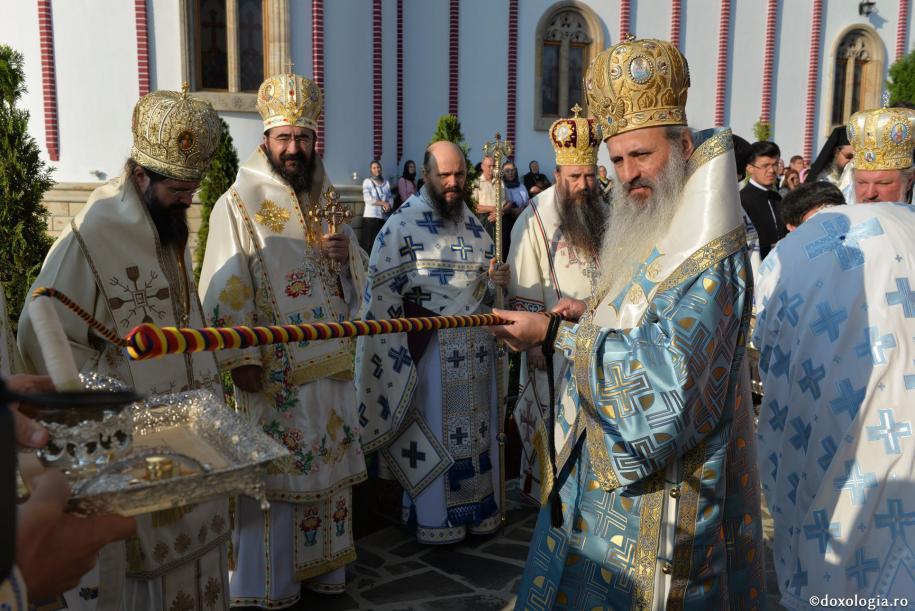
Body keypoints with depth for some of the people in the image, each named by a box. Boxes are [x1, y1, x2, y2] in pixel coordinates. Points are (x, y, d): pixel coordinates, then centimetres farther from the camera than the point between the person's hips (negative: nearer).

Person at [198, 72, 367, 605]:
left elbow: (358, 270, 18)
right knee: (275, 471, 1)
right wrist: (242, 358, -19)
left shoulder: (325, 200, 11)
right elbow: (225, 288, -12)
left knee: (328, 464, 15)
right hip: (275, 367, -6)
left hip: (331, 361, 6)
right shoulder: (239, 203, -7)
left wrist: (347, 252, -5)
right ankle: (268, 583, 18)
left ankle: (323, 563, 31)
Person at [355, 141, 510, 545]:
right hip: (427, 347, -5)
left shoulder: (475, 226, 10)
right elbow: (383, 292, -9)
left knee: (474, 427, 12)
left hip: (473, 350, 5)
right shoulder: (403, 224, -7)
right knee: (431, 429, 3)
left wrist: (498, 279, -7)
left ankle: (476, 506, 26)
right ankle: (433, 517, 16)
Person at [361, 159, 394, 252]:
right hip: (371, 216, -4)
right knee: (369, 243, -8)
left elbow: (390, 197, 12)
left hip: (384, 216, 4)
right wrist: (383, 203, -11)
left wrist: (389, 206, -10)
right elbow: (367, 198, -10)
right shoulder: (367, 182, 2)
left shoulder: (386, 182, 15)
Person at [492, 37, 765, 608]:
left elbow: (659, 376, -27)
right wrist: (593, 315, 4)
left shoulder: (712, 256, -23)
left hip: (657, 494, -9)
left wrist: (557, 333, -21)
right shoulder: (659, 234, 8)